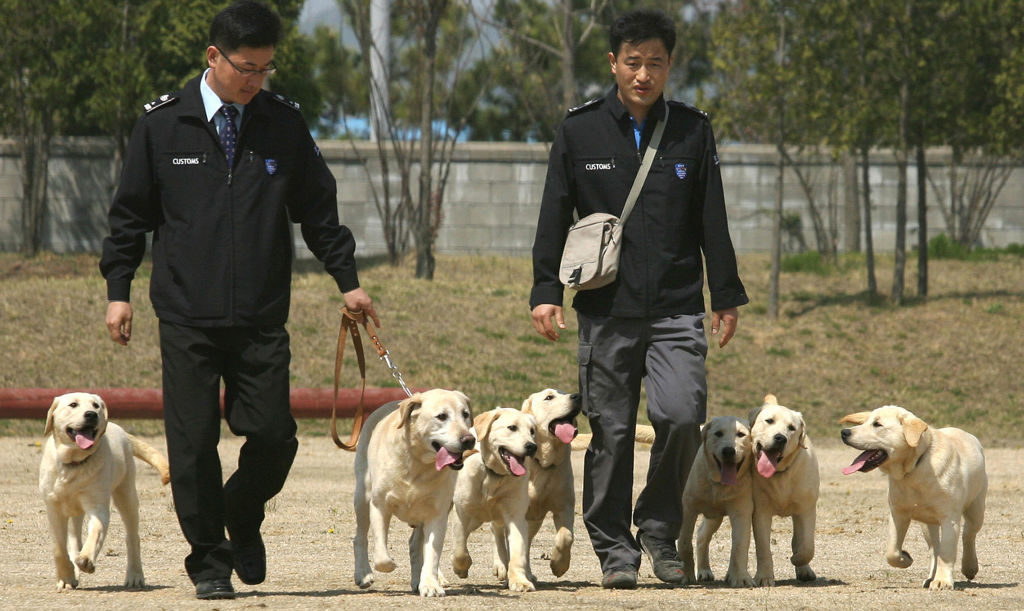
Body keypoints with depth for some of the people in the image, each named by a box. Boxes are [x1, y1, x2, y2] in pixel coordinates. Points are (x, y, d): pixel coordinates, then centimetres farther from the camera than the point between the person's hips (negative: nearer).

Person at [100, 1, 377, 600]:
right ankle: (209, 559, 12)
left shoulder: (285, 124, 4)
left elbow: (318, 208, 13)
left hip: (263, 319, 1)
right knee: (193, 444, -2)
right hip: (186, 318, -1)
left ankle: (242, 520, 26)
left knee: (274, 437, -4)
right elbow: (131, 213, 8)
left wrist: (348, 280, 10)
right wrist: (118, 289, 5)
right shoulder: (163, 123, 0)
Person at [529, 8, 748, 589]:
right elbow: (555, 217, 6)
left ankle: (659, 526, 5)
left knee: (681, 415, -16)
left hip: (677, 309, 0)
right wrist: (547, 292, -1)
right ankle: (615, 548, 12)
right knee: (612, 432, 1)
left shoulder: (693, 131, 7)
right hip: (607, 312, 0)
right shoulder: (581, 131, 4)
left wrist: (727, 297, 9)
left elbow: (713, 221, 10)